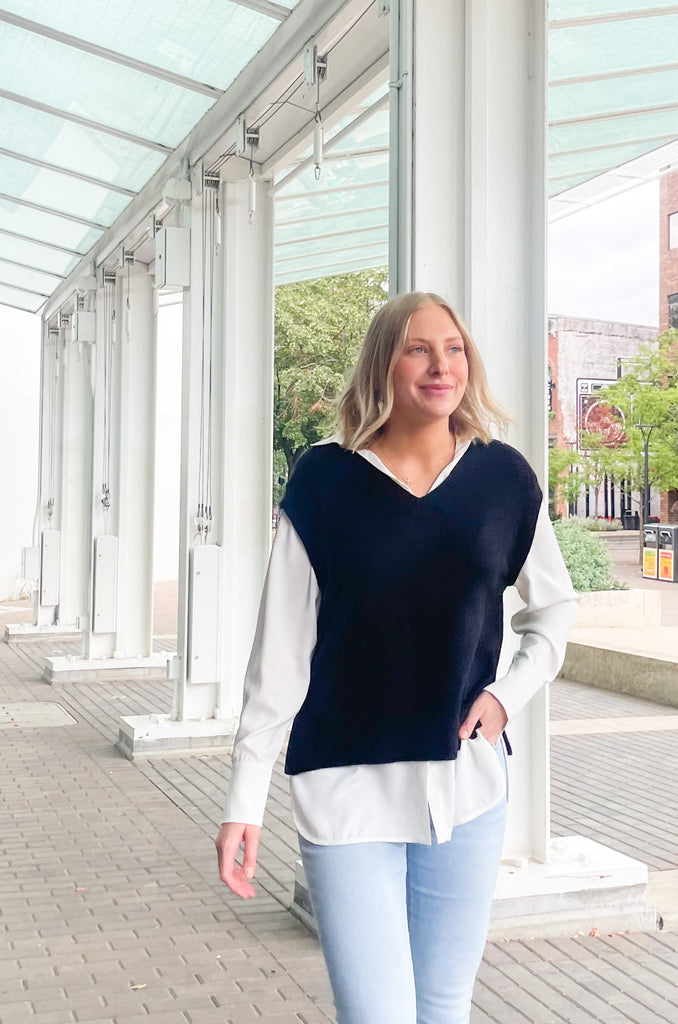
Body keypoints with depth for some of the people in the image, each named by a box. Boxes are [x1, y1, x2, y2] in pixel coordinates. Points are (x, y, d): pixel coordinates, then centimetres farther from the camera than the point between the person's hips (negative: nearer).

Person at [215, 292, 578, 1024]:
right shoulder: (326, 481, -6)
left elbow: (552, 607, 16)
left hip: (467, 787, 3)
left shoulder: (503, 478, 0)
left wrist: (510, 693, -1)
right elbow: (281, 648, -4)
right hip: (346, 788, -2)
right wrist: (244, 799, -6)